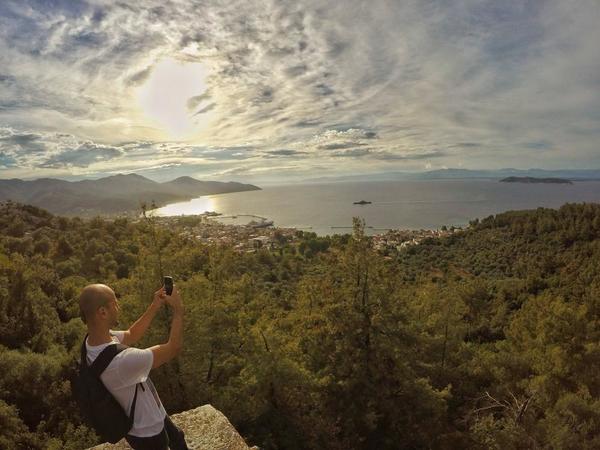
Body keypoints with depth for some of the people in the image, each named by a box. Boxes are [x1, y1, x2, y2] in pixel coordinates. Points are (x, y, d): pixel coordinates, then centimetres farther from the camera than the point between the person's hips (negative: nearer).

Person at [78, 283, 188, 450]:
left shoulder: (93, 339, -16)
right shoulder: (121, 360, -43)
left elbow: (131, 335, 3)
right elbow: (174, 347, -32)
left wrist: (154, 307, -3)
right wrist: (178, 310, -20)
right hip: (147, 432, -7)